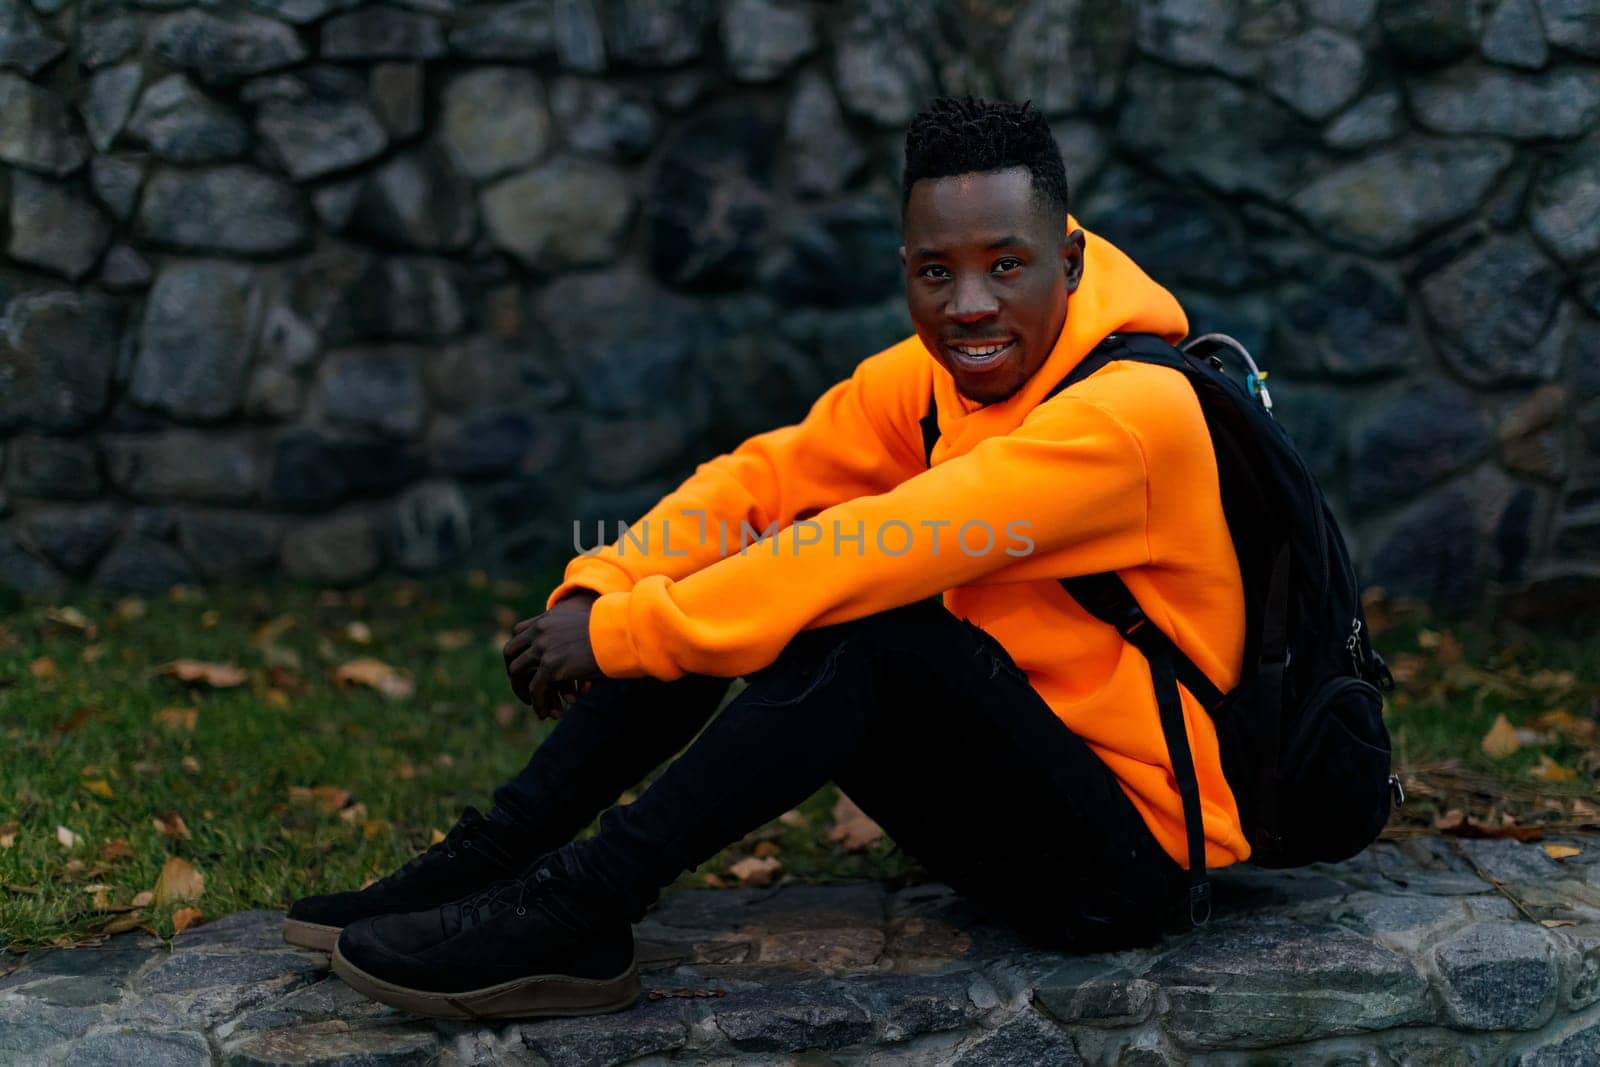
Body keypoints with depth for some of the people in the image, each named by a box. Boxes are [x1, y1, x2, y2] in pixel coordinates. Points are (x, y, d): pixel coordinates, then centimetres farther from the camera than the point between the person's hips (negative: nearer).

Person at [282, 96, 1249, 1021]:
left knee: (876, 630, -31)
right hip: (998, 787, 8)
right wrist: (597, 593, -19)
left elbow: (877, 551, -30)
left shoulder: (1135, 411, -24)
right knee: (718, 585, -3)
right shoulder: (937, 376, 0)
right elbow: (768, 477, -2)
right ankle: (490, 861, -3)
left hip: (1131, 854, -7)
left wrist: (620, 633, -26)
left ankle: (581, 908, -25)